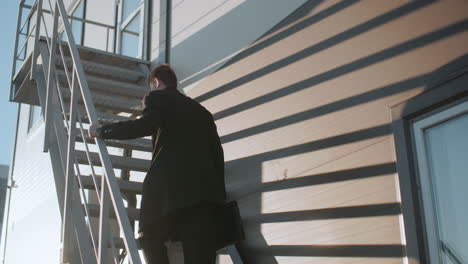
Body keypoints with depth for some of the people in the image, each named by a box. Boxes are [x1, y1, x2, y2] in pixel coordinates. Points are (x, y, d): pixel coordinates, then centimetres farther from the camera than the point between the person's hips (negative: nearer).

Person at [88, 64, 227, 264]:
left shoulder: (157, 98, 9)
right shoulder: (201, 110, 26)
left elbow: (143, 126, -11)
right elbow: (217, 152, 19)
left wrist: (102, 130, 2)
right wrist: (218, 192, 22)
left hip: (172, 185, -5)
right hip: (207, 191, 5)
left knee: (151, 238, 13)